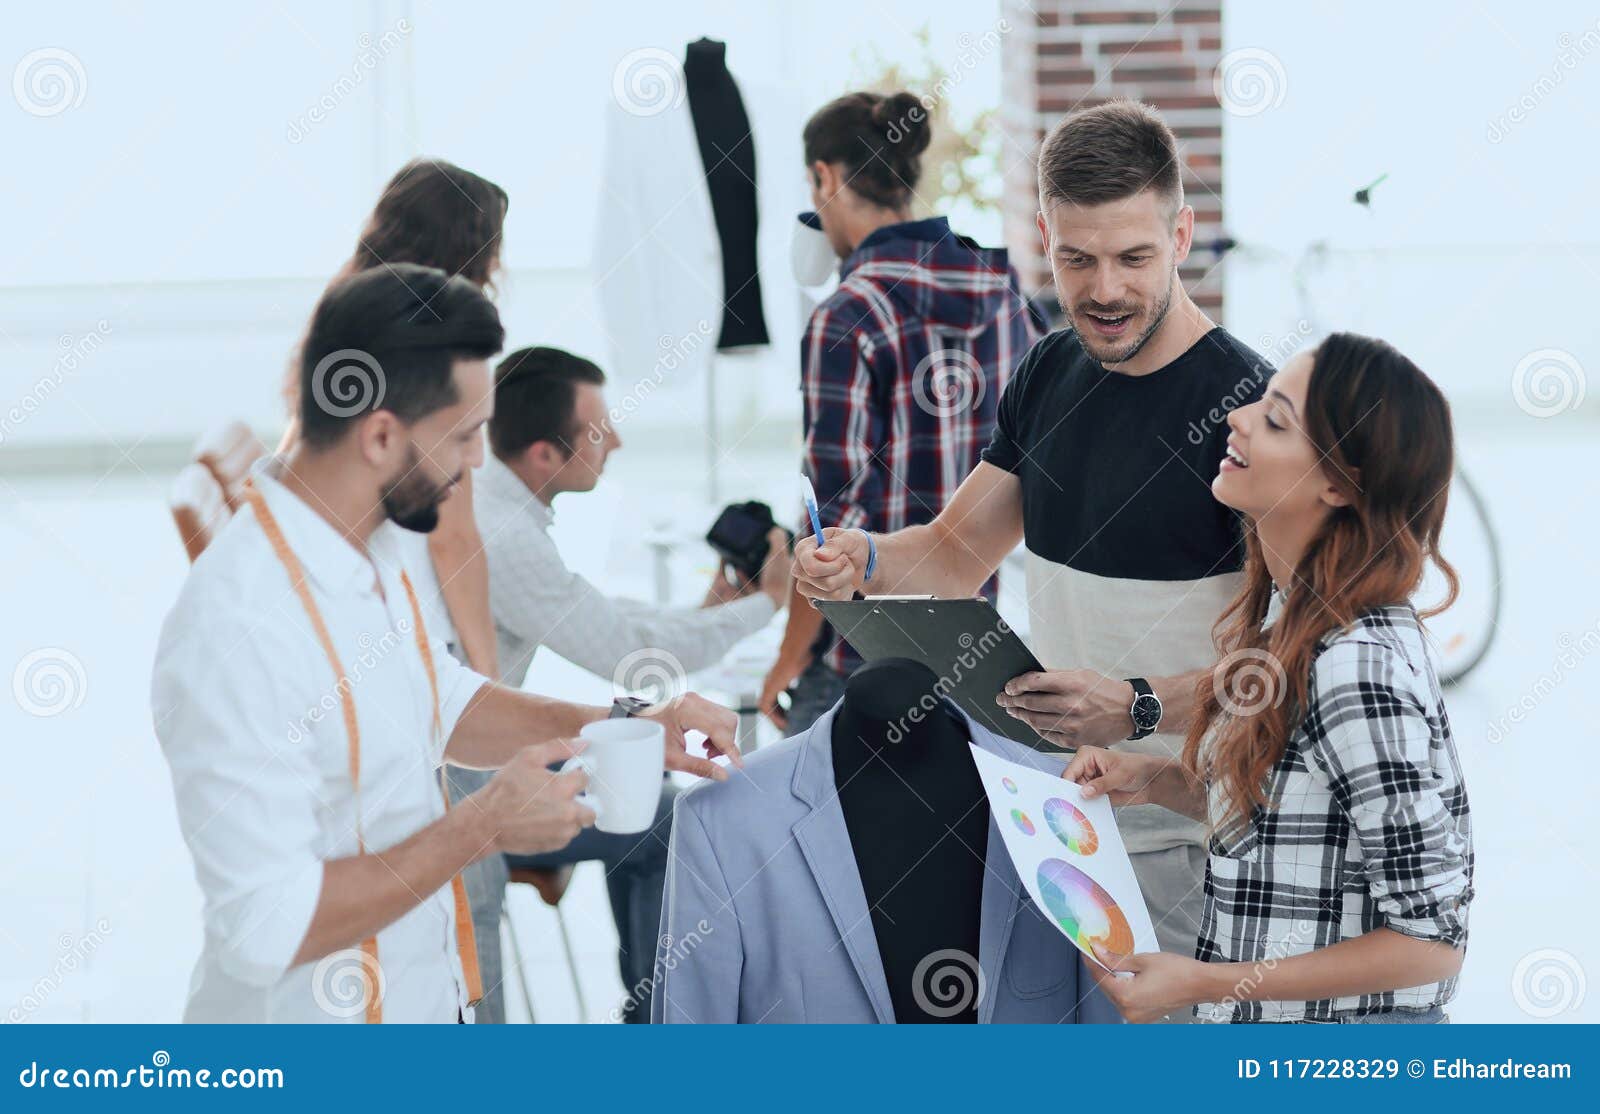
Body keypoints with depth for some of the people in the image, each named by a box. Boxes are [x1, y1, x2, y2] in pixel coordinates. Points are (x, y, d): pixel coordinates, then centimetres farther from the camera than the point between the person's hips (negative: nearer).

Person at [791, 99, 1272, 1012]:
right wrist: (862, 561, -4)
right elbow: (961, 550, 18)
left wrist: (1139, 708, -34)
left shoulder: (1244, 405, -16)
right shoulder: (1052, 374, 8)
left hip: (1182, 835, -7)